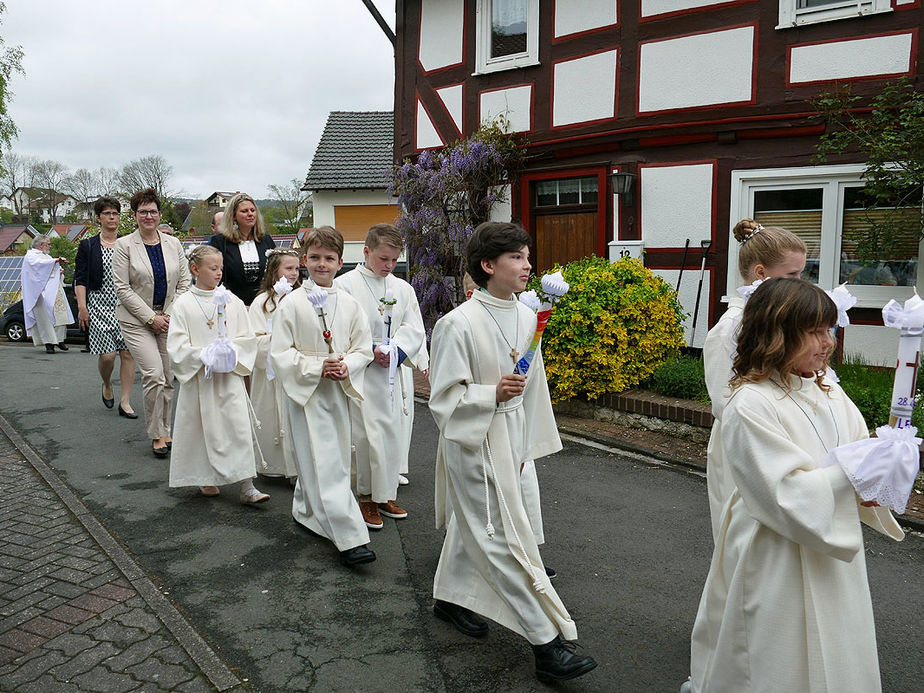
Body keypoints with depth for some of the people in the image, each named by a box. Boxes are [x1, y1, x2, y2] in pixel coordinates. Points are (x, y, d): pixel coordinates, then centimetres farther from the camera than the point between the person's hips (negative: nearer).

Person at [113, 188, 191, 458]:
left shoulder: (173, 244, 7)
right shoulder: (124, 245, -3)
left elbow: (184, 282, 7)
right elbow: (122, 288, -6)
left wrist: (171, 314, -4)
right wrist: (151, 317, -11)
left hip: (169, 319, 4)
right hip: (136, 320, -3)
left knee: (168, 378, 6)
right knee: (154, 374, -15)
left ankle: (165, 431, 20)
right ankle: (157, 434, -2)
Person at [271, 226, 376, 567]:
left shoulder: (349, 304, 3)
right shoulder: (292, 303, -7)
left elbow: (363, 348, 7)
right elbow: (280, 353, -8)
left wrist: (347, 367, -13)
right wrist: (318, 367, -19)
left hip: (339, 390, 5)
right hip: (305, 391, -4)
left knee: (332, 458, 15)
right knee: (323, 464, -6)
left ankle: (305, 510, 39)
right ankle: (351, 539, -6)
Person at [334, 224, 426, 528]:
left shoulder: (402, 288, 9)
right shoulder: (345, 285, -5)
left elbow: (415, 330, 6)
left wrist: (396, 351, -12)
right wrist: (369, 351, -18)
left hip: (394, 375, 5)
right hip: (361, 376, -5)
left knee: (393, 434, 9)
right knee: (366, 436, -3)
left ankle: (385, 494, 24)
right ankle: (366, 496, 12)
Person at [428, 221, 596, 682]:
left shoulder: (526, 317, 3)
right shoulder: (459, 324, -18)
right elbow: (444, 397, -14)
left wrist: (529, 443, 16)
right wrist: (493, 394, -26)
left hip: (510, 435, 7)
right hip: (474, 442, -7)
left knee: (471, 524, 22)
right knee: (505, 538, -3)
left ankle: (450, 597, 42)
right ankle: (548, 643, 4)